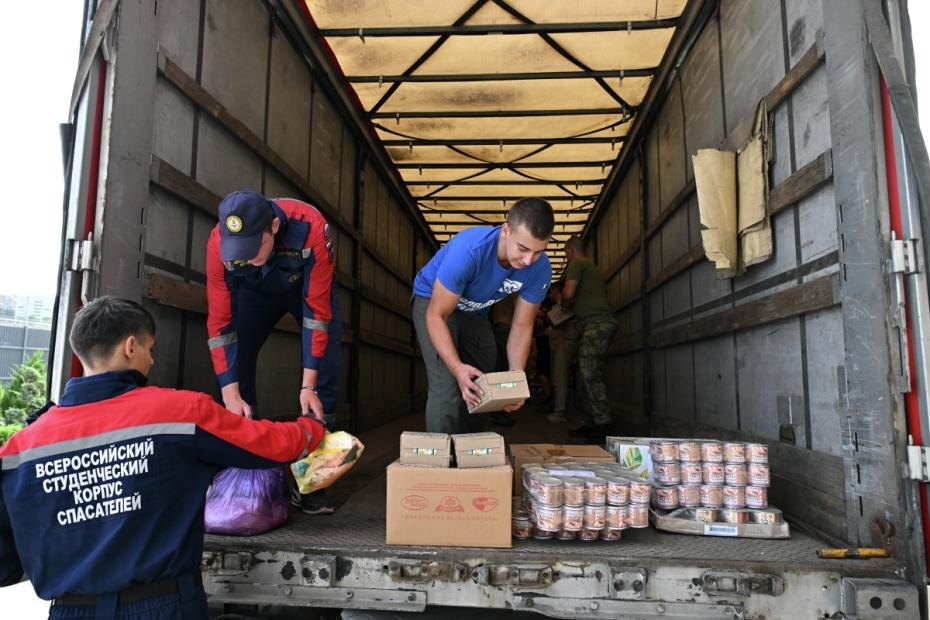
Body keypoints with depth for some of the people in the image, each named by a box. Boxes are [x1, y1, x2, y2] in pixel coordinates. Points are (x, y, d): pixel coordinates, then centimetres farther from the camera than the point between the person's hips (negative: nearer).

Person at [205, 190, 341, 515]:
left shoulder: (311, 227, -40)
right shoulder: (219, 242, -33)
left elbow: (317, 310, -33)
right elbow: (219, 321, -26)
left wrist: (308, 385, -32)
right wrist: (231, 395, -31)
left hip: (308, 286, -2)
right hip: (254, 290, 2)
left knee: (324, 376, -14)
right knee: (235, 363, -12)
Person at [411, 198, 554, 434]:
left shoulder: (539, 269, -24)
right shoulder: (468, 249, -39)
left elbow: (521, 327, -14)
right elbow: (436, 315, -33)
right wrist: (457, 367, -45)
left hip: (475, 312, 5)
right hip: (432, 300, -5)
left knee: (480, 391, 9)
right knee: (447, 389, -19)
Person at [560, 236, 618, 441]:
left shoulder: (576, 264, 0)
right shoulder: (592, 267, 29)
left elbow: (568, 293, -11)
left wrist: (565, 305, 10)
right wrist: (572, 306, 28)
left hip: (596, 322, -10)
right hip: (601, 322, 10)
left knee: (590, 374, -12)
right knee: (587, 374, 8)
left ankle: (603, 425, -14)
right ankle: (591, 424, 10)